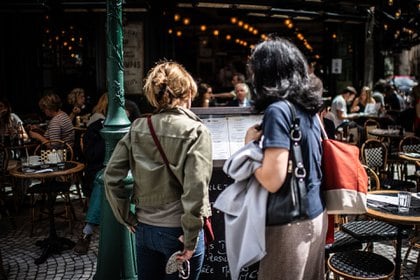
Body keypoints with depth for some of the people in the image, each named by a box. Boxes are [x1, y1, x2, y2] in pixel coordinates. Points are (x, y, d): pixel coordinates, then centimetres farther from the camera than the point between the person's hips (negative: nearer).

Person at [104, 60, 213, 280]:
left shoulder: (138, 128, -2)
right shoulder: (196, 132, -14)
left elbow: (111, 176, -3)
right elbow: (195, 189, -22)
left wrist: (127, 218, 6)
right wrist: (191, 237, -13)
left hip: (144, 228, 4)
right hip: (177, 231, -4)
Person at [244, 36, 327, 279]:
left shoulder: (278, 110, -19)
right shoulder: (308, 107, 6)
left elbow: (273, 181, -24)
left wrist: (250, 146, -10)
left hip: (292, 222, -8)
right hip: (316, 213, 8)